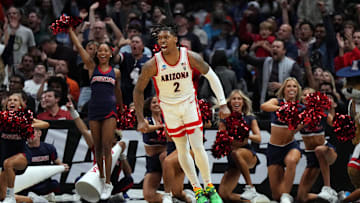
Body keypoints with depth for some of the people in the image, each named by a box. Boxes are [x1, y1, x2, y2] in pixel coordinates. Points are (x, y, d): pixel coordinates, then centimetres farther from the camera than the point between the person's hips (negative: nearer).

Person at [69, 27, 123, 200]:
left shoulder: (115, 72, 9)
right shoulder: (92, 67, 6)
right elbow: (79, 47, 4)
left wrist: (121, 107, 28)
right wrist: (70, 30, 1)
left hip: (109, 112, -1)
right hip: (94, 111, 1)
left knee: (106, 148, -6)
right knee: (97, 147, 7)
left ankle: (108, 184, -5)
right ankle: (101, 177, 22)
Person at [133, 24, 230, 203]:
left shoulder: (191, 57, -19)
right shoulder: (152, 65, -21)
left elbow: (212, 77, -4)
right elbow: (138, 90, -8)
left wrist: (223, 104, -8)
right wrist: (140, 120, -9)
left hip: (189, 104, 0)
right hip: (169, 109, 0)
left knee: (198, 148, -7)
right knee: (182, 151, 5)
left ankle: (209, 187, 11)